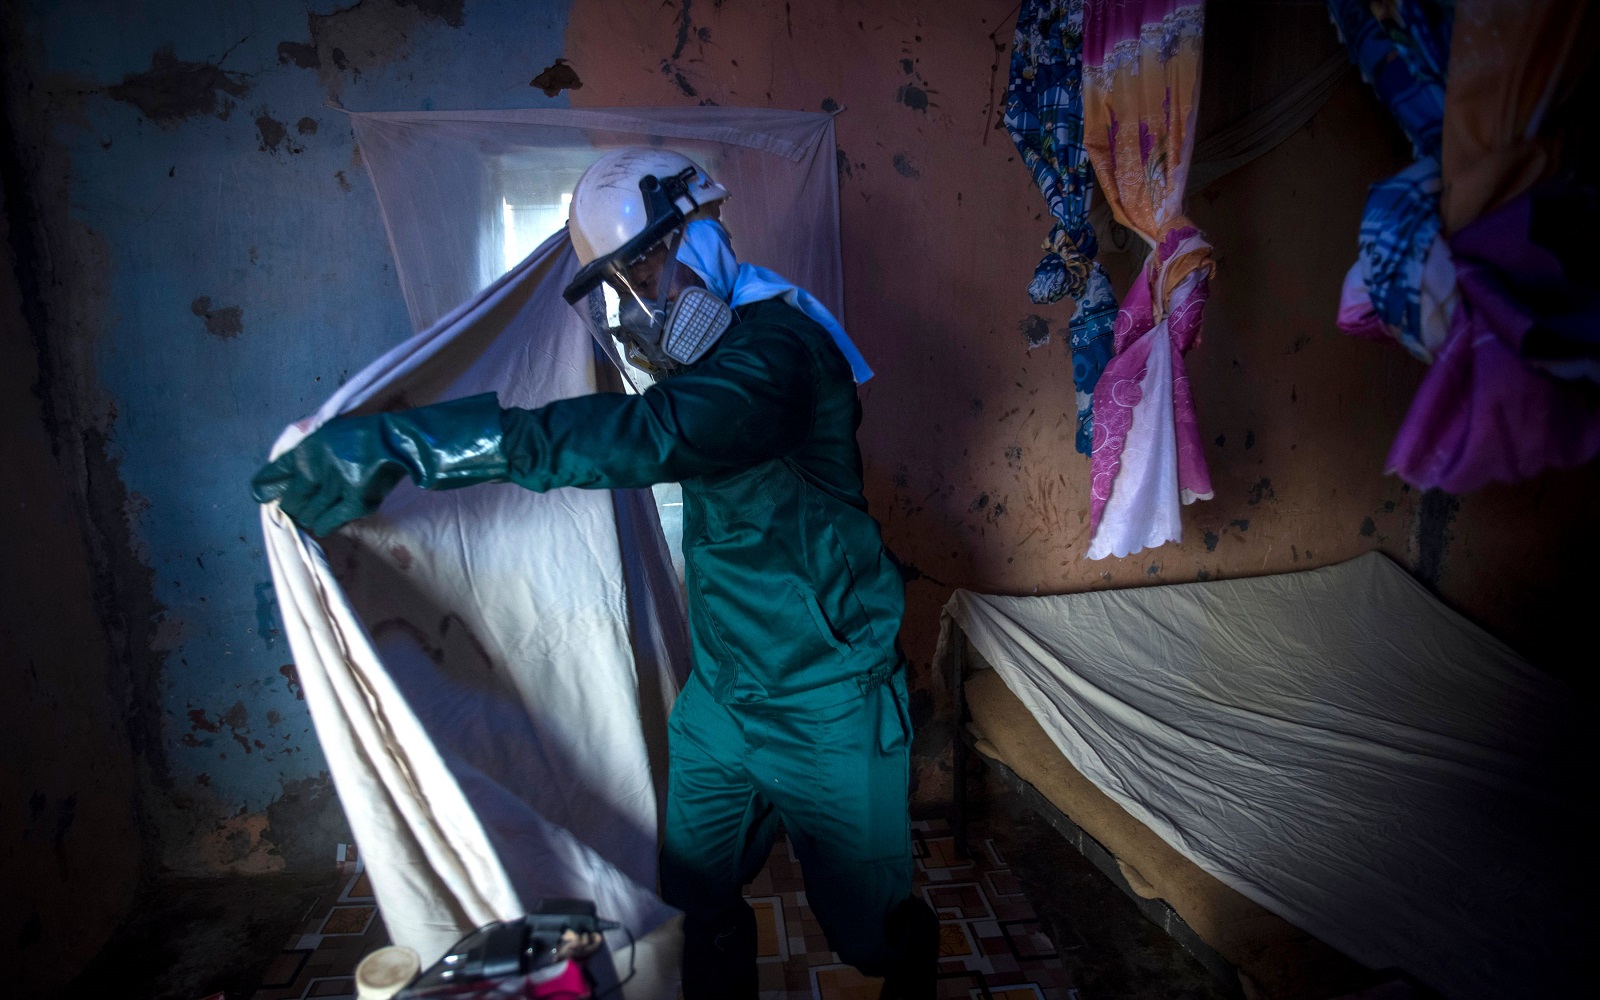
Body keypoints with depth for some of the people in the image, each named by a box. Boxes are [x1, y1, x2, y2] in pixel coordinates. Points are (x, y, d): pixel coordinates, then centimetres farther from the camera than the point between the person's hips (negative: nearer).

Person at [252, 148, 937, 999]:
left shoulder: (777, 347, -24)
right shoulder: (714, 349, 6)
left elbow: (647, 437, -40)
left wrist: (408, 442, -42)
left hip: (827, 707, -7)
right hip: (721, 694, 8)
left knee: (867, 926, 13)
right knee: (695, 908, 15)